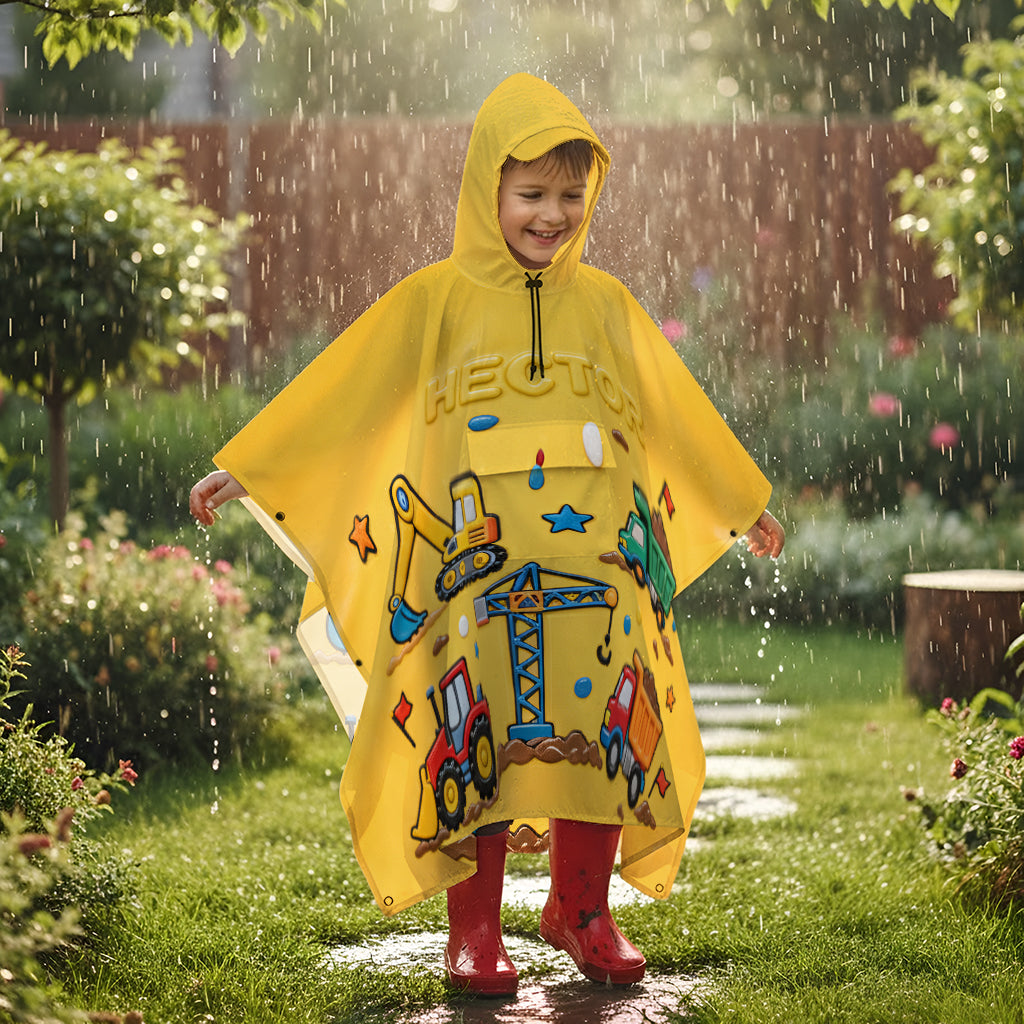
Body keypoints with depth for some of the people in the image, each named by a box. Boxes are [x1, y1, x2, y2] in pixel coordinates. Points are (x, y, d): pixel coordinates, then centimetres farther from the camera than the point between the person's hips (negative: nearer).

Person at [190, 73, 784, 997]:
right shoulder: (436, 298, 3)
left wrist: (745, 503, 30)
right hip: (479, 565, -3)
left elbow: (675, 410, 22)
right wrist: (242, 471, 2)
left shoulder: (604, 302, 11)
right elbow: (338, 393, 5)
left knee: (603, 728, 2)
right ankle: (475, 926, 10)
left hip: (596, 566, 3)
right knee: (482, 732, -3)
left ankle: (582, 910, 19)